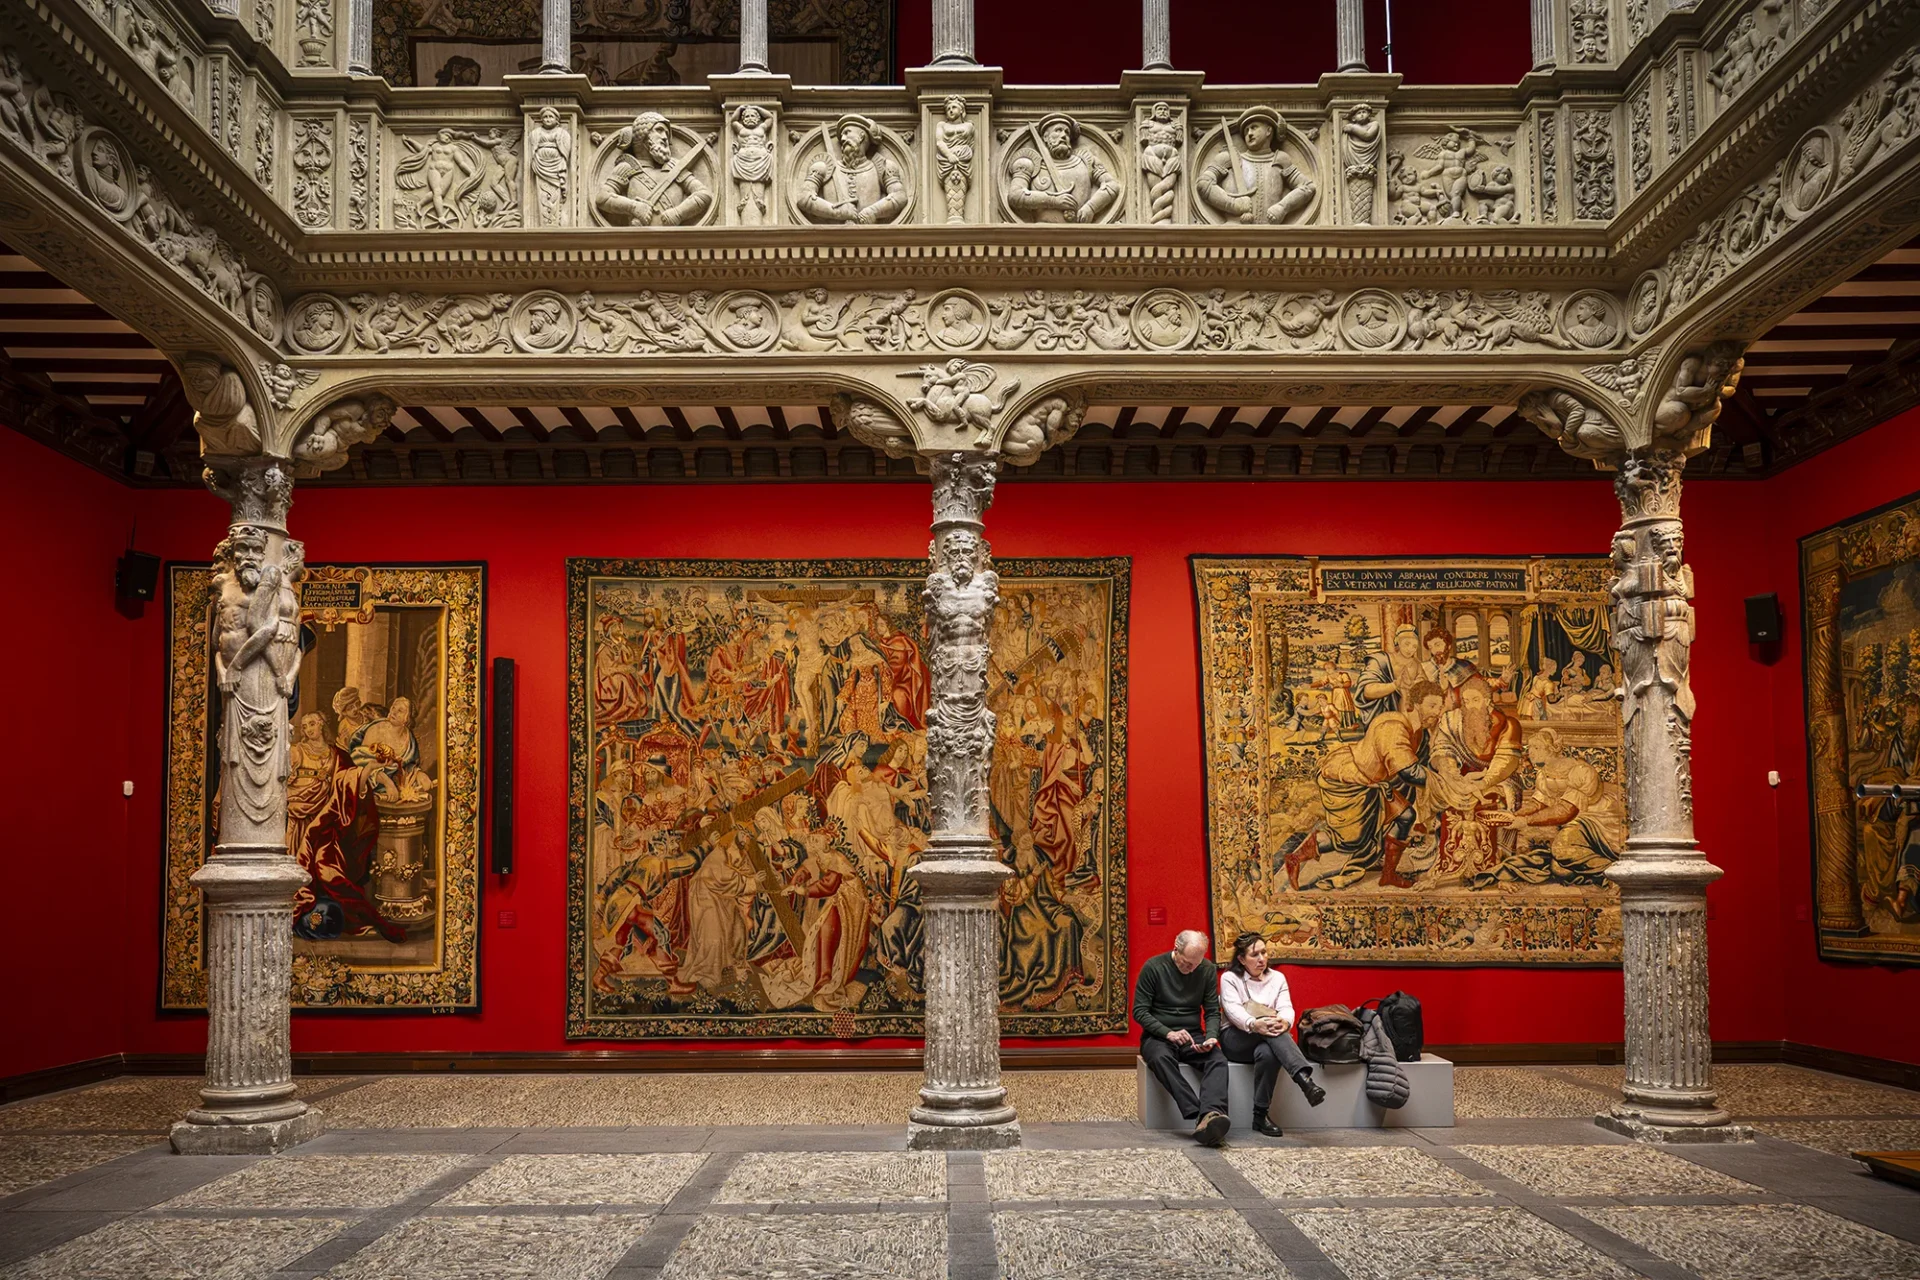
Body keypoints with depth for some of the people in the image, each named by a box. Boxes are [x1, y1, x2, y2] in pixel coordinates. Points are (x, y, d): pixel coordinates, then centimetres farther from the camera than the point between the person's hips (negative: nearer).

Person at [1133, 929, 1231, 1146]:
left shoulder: (1208, 970, 4)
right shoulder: (1153, 967, -6)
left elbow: (1213, 1012, 8)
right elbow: (1139, 1011, -7)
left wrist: (1211, 1037, -14)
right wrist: (1168, 1033, -22)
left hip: (1193, 1036, 3)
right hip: (1157, 1036, -3)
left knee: (1218, 1059, -31)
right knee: (1161, 1058, -39)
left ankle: (1211, 1115, -56)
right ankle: (1199, 1116, -51)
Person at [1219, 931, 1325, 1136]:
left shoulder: (1277, 978, 13)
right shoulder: (1229, 978, 3)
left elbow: (1286, 1007, -4)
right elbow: (1233, 1009, -15)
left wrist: (1285, 1021, -31)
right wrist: (1253, 1024, -38)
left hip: (1267, 1041, 2)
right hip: (1236, 1039, -2)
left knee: (1267, 1053, -39)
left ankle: (1261, 1115, -34)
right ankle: (1304, 1079, -55)